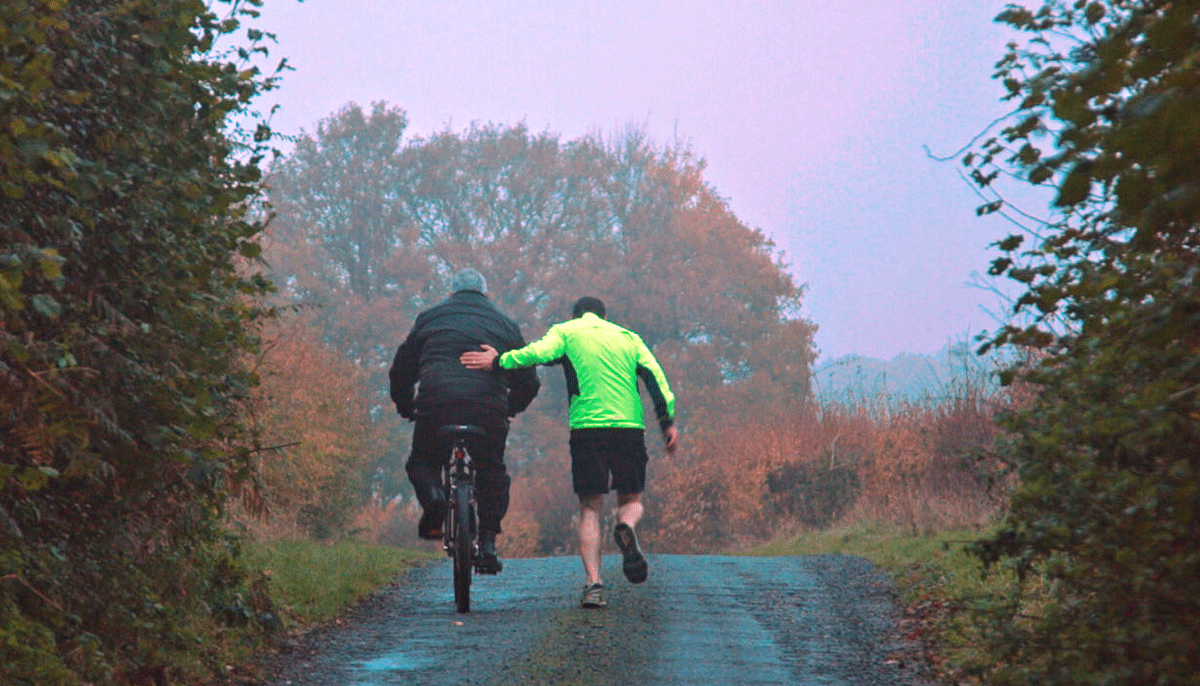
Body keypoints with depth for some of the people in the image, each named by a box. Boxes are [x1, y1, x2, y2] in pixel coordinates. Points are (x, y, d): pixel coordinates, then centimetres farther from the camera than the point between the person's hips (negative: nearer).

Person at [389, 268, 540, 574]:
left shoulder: (429, 318, 22)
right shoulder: (503, 324, 21)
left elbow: (400, 371, 25)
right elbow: (527, 381, 22)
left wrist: (406, 408, 39)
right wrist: (509, 410, 38)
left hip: (436, 406, 0)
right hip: (488, 409, 0)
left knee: (422, 461, 23)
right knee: (492, 473, 20)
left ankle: (432, 495, -9)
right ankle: (487, 542, 6)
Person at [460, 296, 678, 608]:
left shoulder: (566, 332, 13)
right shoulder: (629, 338, 21)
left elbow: (539, 352, -9)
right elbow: (654, 375, 7)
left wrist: (500, 361, -7)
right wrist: (668, 421, 3)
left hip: (586, 427, -1)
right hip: (629, 426, 1)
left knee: (590, 508, 5)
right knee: (631, 499, 15)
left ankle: (593, 583, -11)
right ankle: (626, 528, -22)